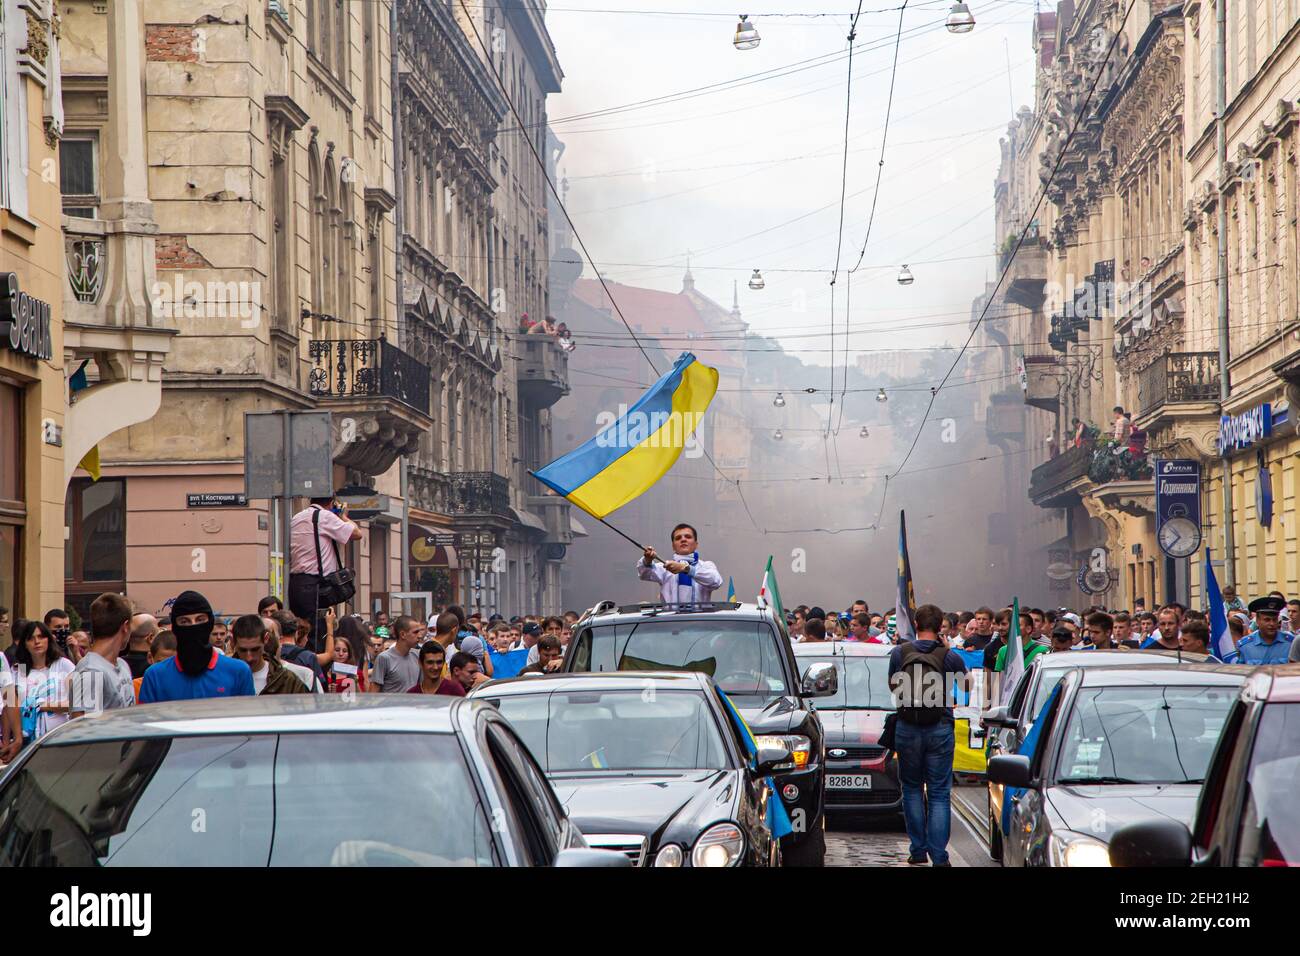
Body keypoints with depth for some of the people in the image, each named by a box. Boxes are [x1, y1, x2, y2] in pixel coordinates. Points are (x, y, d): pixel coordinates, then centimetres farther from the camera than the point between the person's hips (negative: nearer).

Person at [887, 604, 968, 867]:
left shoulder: (899, 653, -3)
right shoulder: (949, 656, -6)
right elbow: (966, 680, 13)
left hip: (907, 729, 1)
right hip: (940, 729, -1)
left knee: (912, 789, 15)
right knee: (939, 794, 4)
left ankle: (918, 850, 12)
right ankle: (939, 856, -2)